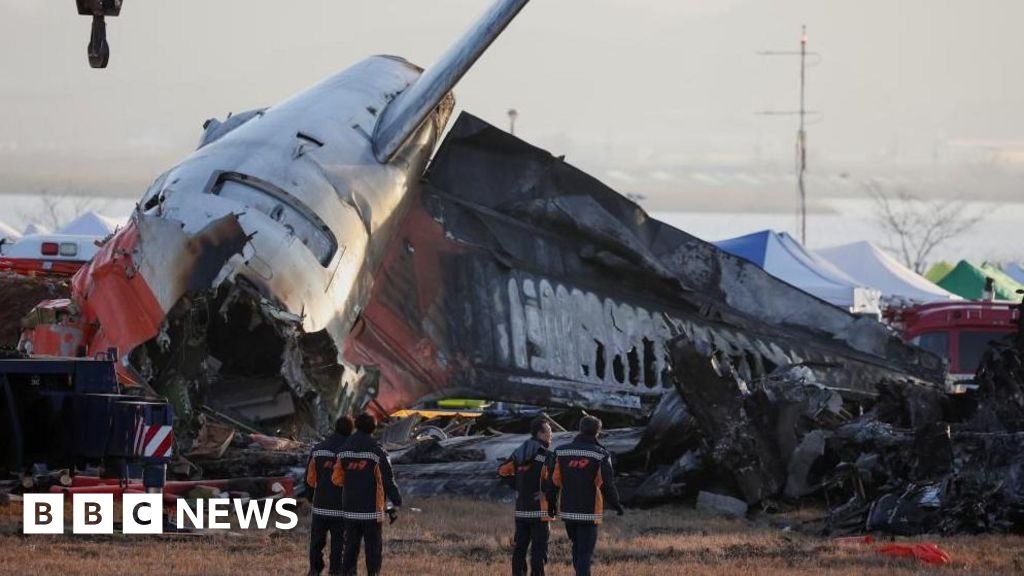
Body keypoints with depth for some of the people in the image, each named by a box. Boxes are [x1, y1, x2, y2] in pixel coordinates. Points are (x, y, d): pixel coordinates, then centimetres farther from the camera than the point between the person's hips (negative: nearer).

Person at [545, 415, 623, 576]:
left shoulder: (561, 451, 1)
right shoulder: (601, 455, -10)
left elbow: (553, 480, 3)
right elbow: (607, 484, -11)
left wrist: (551, 503, 15)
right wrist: (616, 504, 4)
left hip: (567, 511, 4)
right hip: (589, 513, -4)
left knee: (577, 546, 21)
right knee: (585, 551, -2)